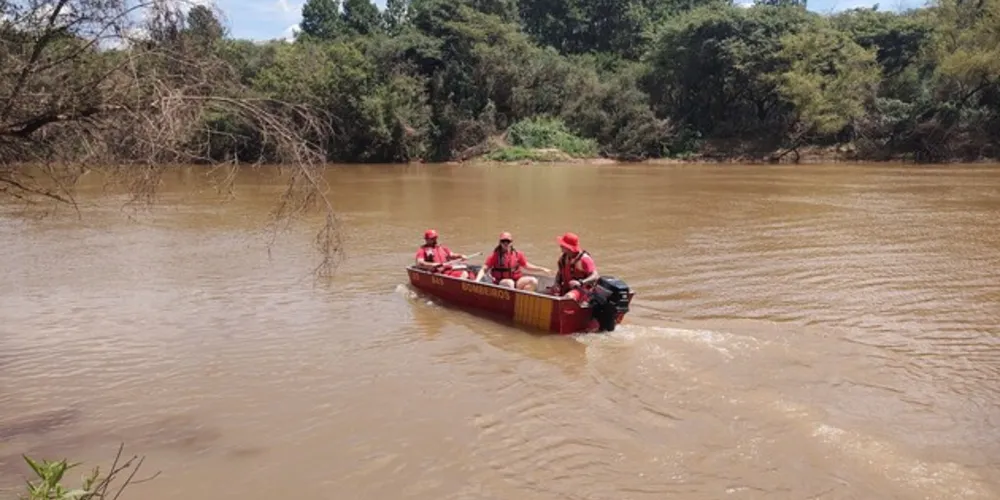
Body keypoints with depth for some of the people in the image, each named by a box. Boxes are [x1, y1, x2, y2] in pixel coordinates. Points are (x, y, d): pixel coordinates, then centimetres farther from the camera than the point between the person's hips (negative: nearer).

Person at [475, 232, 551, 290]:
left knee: (533, 281, -17)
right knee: (510, 283, -37)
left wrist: (542, 269, 6)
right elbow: (484, 269, -9)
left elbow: (527, 266, 15)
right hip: (502, 283, -4)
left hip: (516, 281, 5)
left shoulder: (517, 254, 4)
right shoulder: (495, 255, -7)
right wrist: (477, 280, -25)